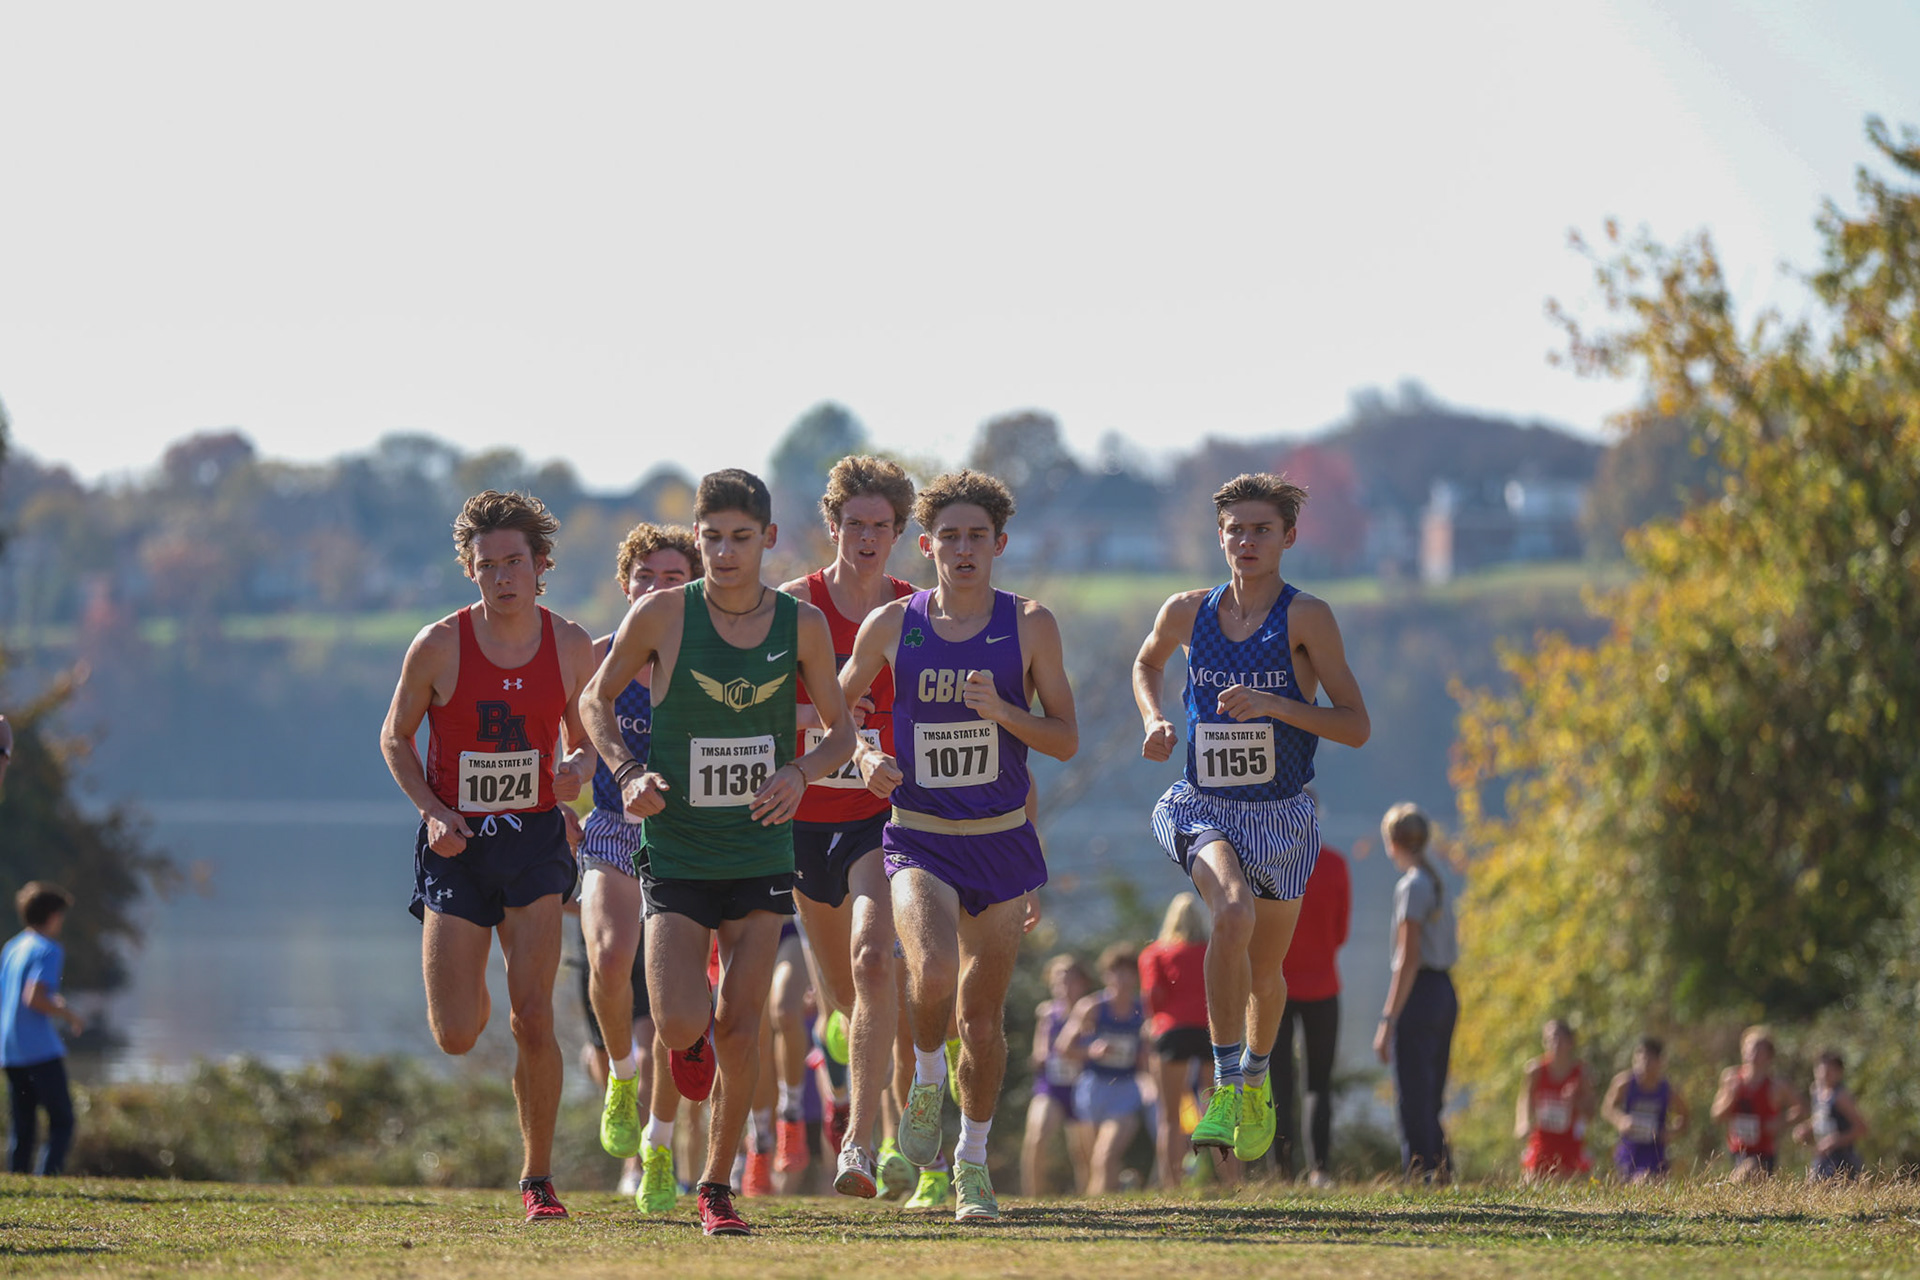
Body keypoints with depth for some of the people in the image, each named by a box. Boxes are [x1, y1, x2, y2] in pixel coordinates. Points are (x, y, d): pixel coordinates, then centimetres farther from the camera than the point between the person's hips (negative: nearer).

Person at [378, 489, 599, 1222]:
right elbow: (396, 738, 4)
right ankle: (469, 988, 36)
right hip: (456, 845, -1)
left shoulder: (571, 647, -1)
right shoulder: (438, 647, -8)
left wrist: (576, 770, -11)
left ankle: (538, 1177, 2)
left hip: (535, 839, 1)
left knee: (533, 1017, -12)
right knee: (456, 1037, -3)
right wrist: (431, 810, -12)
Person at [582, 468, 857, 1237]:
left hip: (761, 852, 2)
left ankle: (717, 1187, 16)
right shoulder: (663, 614, -9)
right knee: (681, 1027, -14)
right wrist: (627, 773, -12)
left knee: (739, 1029, 1)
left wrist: (802, 773, -14)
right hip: (675, 851, -2)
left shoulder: (802, 624, -3)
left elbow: (841, 729, 7)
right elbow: (597, 698, 5)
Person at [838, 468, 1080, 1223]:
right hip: (918, 839, -1)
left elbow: (1066, 740, -1)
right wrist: (865, 756, -5)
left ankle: (973, 1163, 23)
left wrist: (1003, 712, -19)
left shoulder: (1028, 625, -1)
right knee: (934, 970, -27)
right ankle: (927, 1079, 5)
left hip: (1003, 841, 1)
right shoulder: (891, 626, 0)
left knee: (983, 1013, 6)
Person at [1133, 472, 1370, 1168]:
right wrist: (1154, 721, 3)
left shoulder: (1306, 617, -11)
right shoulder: (1189, 612, -1)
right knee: (1233, 913, -31)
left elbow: (1356, 725, -13)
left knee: (1264, 973, 14)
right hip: (1203, 806, 0)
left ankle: (1256, 1078, 46)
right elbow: (1147, 664, 22)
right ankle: (1226, 1087, -27)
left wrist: (1274, 705, -26)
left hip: (1282, 814, 0)